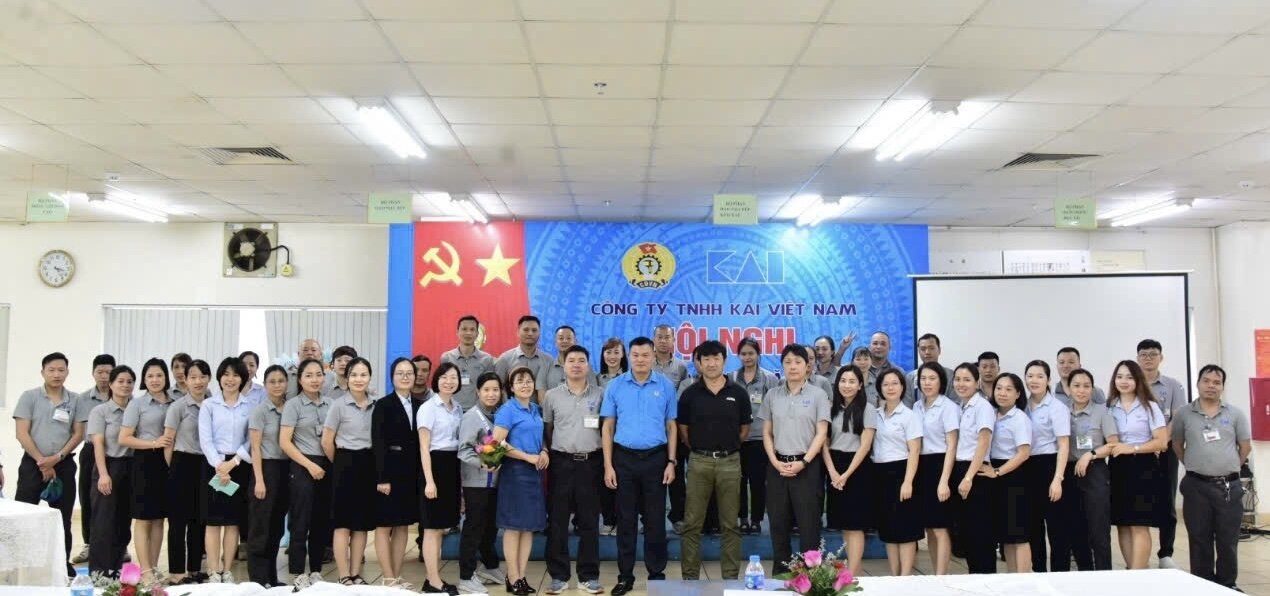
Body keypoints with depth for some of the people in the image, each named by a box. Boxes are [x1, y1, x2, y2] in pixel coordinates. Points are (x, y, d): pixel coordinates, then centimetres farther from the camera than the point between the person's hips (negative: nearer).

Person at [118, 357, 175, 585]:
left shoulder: (174, 403, 8)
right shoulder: (137, 404, -3)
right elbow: (124, 438, -7)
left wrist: (172, 445, -1)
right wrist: (153, 443, -17)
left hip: (166, 462, 4)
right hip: (145, 462, -4)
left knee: (159, 518, 10)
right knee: (143, 518, 0)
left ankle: (154, 567, 17)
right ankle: (145, 570, 5)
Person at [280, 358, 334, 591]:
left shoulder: (330, 404, 8)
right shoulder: (293, 405, -3)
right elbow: (284, 442, -8)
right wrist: (310, 465, -13)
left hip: (327, 467, 4)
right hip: (302, 467, -4)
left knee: (322, 522, 9)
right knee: (301, 522, -1)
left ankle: (316, 571, 19)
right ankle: (298, 574, 8)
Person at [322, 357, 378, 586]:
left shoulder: (376, 405, 5)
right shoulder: (339, 405, -6)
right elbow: (327, 441, -3)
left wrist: (373, 462, 8)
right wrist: (342, 463, 5)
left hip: (369, 465, 4)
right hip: (346, 464, -4)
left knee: (362, 523, 8)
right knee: (343, 523, -1)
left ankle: (356, 574, 17)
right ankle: (344, 576, 6)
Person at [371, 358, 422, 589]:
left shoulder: (418, 406, 9)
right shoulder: (384, 405, -6)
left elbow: (419, 442, 8)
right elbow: (378, 443, -12)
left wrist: (420, 474, 3)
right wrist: (382, 477, -18)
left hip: (411, 472, 6)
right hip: (389, 471, -6)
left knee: (403, 525, 10)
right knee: (384, 526, 1)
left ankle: (397, 576, 17)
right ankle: (389, 579, 6)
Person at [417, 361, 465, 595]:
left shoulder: (458, 408, 12)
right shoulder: (428, 408, -8)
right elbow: (424, 447, -12)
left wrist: (459, 474, 13)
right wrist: (429, 480, -19)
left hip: (453, 466, 7)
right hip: (436, 465, -7)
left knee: (441, 527, 12)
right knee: (433, 527, -2)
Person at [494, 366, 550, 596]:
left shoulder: (536, 409, 12)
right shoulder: (507, 410, -9)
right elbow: (497, 443, -16)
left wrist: (544, 452, 0)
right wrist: (529, 457, -16)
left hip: (535, 472, 7)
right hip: (515, 471, -7)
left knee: (530, 525, 8)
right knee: (514, 526, -1)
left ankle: (521, 575, 16)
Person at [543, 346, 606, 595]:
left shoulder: (600, 394, 4)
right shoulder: (552, 395, 5)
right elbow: (547, 430, 10)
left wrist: (607, 462, 1)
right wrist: (549, 456, 3)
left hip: (591, 462, 0)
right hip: (561, 462, 0)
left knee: (589, 521, 5)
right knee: (557, 521, 4)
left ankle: (589, 575, 15)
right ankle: (558, 575, 14)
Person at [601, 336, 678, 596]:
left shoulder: (666, 386, 1)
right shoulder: (615, 385, 1)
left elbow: (671, 426, 5)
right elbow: (608, 426, 2)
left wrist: (671, 462, -1)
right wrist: (608, 465, -3)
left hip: (655, 458, 0)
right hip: (624, 458, 0)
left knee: (655, 519, 6)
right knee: (626, 519, 7)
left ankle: (657, 573, 19)